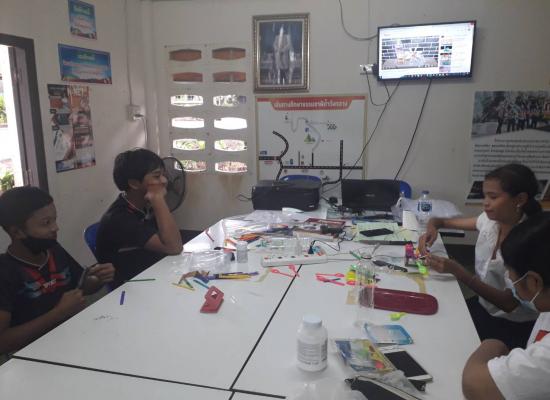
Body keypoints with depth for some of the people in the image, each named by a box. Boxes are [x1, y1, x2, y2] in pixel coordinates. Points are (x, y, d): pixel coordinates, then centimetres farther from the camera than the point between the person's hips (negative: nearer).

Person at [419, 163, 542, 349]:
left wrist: (458, 271, -30)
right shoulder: (490, 220, -6)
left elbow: (509, 304, -22)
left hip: (514, 328, -5)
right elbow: (443, 221, 10)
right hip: (483, 306, 5)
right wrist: (432, 227, -14)